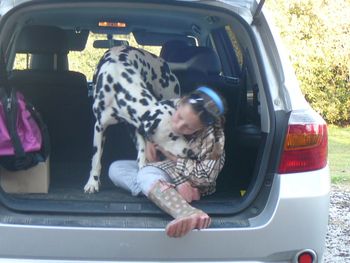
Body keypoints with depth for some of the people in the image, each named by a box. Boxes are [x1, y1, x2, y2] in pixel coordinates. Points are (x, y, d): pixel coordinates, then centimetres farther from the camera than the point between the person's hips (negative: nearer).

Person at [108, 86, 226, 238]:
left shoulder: (212, 136, -31)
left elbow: (206, 176, -26)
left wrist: (172, 156, -25)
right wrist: (148, 142, -18)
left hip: (191, 179, -7)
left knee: (147, 174, -35)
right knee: (115, 168, -12)